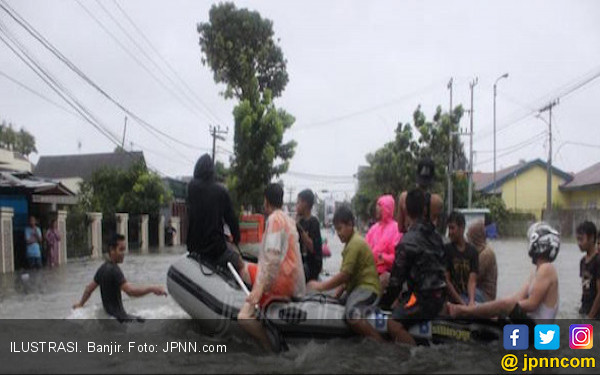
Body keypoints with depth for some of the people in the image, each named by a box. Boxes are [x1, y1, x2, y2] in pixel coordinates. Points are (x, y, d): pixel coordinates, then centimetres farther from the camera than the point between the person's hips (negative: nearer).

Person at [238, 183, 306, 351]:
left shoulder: (274, 219, -11)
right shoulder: (289, 219, 17)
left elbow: (273, 257, -22)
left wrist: (260, 288, -25)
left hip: (280, 280, -10)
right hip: (293, 279, 10)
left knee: (244, 317, -16)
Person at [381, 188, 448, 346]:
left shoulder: (408, 241, -15)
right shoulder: (434, 235, 11)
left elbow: (398, 274, -14)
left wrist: (385, 301, 0)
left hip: (424, 296, -9)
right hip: (438, 293, 9)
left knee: (394, 324, -20)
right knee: (397, 306, 28)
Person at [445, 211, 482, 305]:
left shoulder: (472, 251, 4)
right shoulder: (446, 250, -3)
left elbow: (472, 280, -5)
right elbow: (446, 280, -7)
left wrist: (471, 300, -23)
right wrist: (462, 302, -13)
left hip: (470, 292, 3)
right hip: (454, 294, -3)